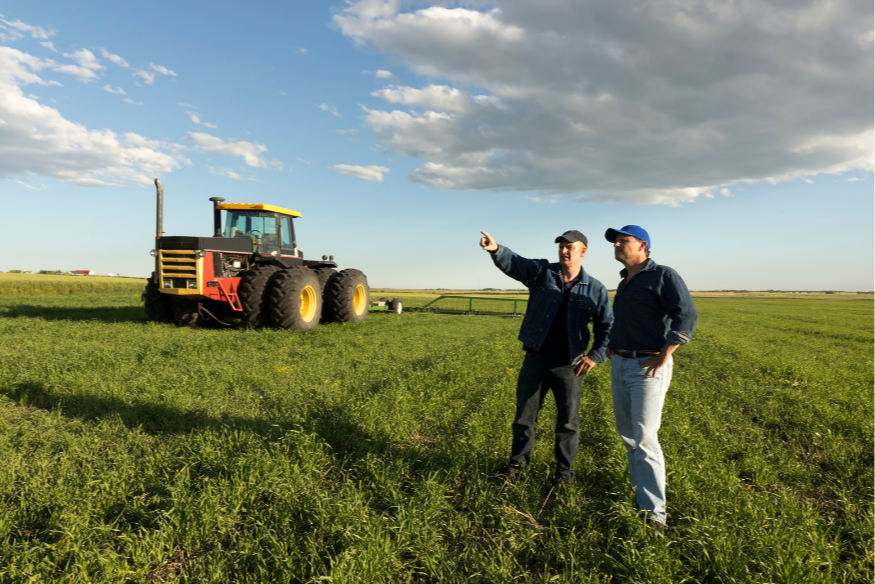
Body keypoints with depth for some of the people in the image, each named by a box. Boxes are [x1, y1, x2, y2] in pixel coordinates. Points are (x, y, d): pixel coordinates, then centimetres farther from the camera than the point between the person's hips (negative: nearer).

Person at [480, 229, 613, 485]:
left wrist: (595, 355, -4)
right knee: (524, 414, 12)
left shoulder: (596, 289, 3)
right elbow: (512, 262, -14)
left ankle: (565, 469, 28)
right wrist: (496, 249, -35)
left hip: (569, 366, 0)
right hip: (535, 361, 1)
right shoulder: (541, 272, 1)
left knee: (568, 421, 10)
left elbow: (606, 326, 9)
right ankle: (518, 460, 32)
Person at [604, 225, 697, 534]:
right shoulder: (624, 283, 18)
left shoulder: (663, 276, -6)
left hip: (648, 367, -8)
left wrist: (663, 356, -20)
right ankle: (639, 491, 26)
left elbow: (686, 315, -18)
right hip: (620, 365, 8)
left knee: (644, 438, -12)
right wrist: (611, 345, 18)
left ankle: (654, 512, -7)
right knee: (628, 435, 12)